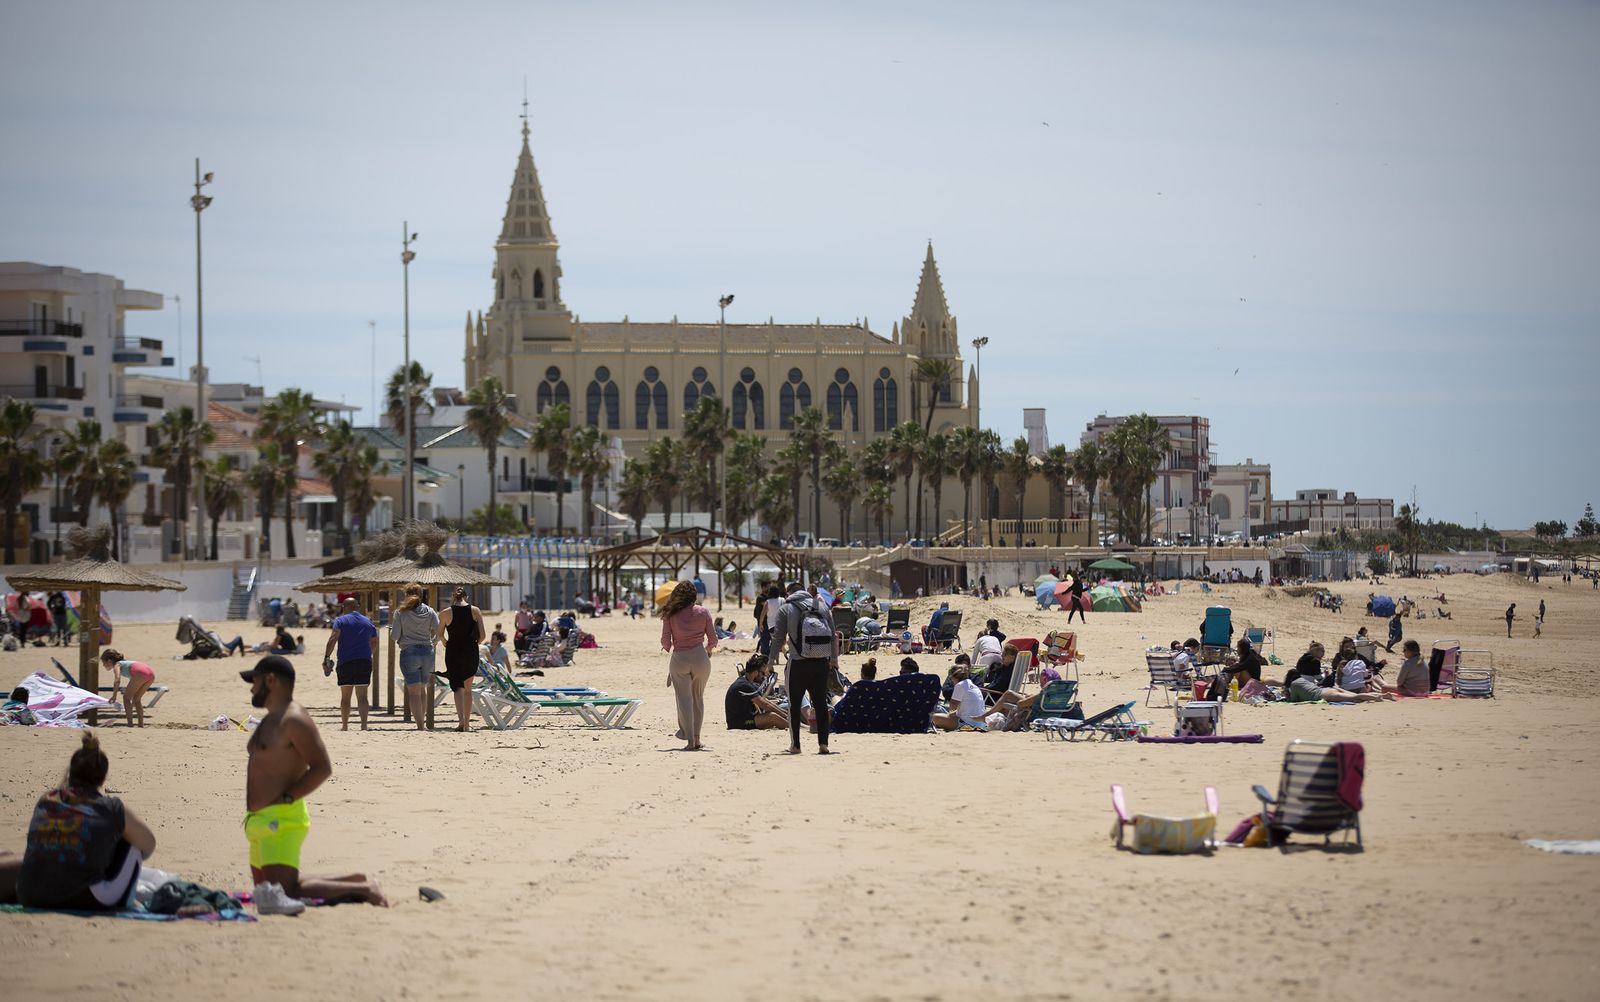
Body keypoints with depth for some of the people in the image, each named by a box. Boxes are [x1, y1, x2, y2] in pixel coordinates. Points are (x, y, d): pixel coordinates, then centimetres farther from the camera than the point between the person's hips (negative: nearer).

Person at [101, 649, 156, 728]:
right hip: (151, 673, 8)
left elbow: (117, 680, -6)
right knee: (136, 698, 23)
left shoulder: (117, 665, 15)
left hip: (140, 672, -8)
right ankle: (141, 724, 20)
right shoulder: (125, 663, 38)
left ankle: (130, 724, -2)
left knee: (126, 698, 6)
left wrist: (114, 695, -5)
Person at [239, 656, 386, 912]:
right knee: (265, 891, 14)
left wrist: (285, 799, -20)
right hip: (262, 821, 11)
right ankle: (354, 882, 18)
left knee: (283, 894, -18)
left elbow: (322, 768, -19)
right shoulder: (270, 720, 19)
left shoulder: (294, 720, -13)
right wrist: (253, 812, 13)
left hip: (281, 821, -11)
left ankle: (363, 889, -8)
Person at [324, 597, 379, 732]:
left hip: (346, 662, -2)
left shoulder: (341, 621, 0)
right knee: (362, 695, -3)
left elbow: (333, 639, -14)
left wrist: (326, 658, -15)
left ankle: (344, 725, 16)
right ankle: (364, 724, -17)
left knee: (345, 696, 10)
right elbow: (374, 643, 22)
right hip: (365, 661, 2)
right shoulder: (368, 622, 13)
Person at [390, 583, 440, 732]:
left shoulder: (400, 613, -3)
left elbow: (394, 636, -5)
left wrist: (391, 625, 15)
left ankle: (420, 725, -8)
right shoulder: (430, 612, 5)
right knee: (422, 688, 20)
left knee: (414, 691, -2)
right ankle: (423, 720, 19)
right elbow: (438, 632, 0)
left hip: (409, 652, -3)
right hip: (427, 652, 3)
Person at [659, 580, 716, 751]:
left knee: (684, 699, 2)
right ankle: (696, 739, 18)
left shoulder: (670, 614, 1)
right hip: (700, 657, 1)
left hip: (679, 659, -1)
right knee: (698, 698, 16)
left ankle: (690, 741, -4)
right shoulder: (702, 612, 3)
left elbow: (665, 641, -3)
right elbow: (713, 639, 5)